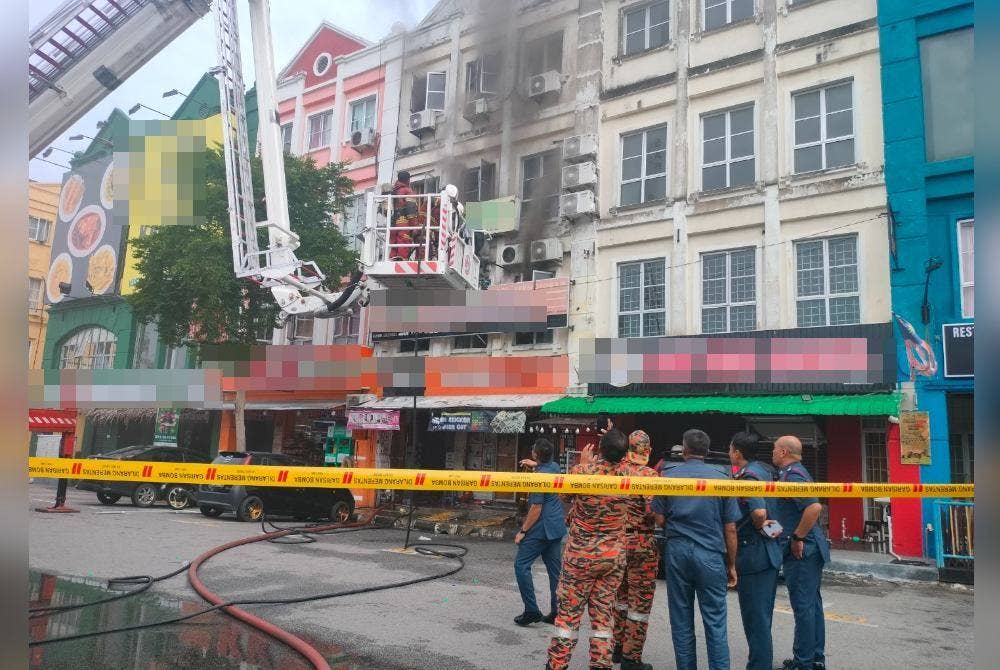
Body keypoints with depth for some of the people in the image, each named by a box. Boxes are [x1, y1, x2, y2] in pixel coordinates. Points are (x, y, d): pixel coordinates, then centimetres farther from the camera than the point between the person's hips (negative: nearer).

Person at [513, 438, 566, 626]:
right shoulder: (554, 467, 5)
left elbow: (536, 508, -19)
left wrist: (523, 530, -13)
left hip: (541, 528, -9)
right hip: (557, 527, 9)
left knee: (521, 565, -1)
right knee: (555, 569, 10)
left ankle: (531, 611, -3)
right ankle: (557, 613, 13)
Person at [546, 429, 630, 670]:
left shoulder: (582, 470, -16)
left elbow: (565, 495, 5)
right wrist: (616, 445, 16)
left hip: (580, 554, -2)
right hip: (614, 556, 2)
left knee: (569, 611, 7)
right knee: (603, 612, 12)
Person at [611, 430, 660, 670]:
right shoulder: (649, 474, -15)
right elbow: (653, 511, -22)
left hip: (617, 541, 6)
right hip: (642, 544, -6)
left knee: (621, 595, 20)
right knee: (640, 601, 5)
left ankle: (618, 647, 30)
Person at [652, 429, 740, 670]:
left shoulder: (668, 477, 1)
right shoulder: (721, 480, -1)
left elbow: (660, 519, 3)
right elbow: (730, 528, 1)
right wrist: (731, 564, 10)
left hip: (677, 552, 1)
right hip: (711, 554, -1)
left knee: (681, 622, 9)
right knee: (715, 623, 4)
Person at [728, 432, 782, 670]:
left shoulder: (747, 476, -18)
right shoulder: (766, 470, 9)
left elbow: (759, 512, -31)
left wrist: (759, 526, -13)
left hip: (753, 554, -9)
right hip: (770, 552, 10)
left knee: (754, 617, -1)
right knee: (763, 615, 19)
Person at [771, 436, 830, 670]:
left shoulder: (792, 475, -16)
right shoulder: (797, 472, 14)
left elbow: (814, 506, -29)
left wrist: (797, 538, -22)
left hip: (800, 551, -10)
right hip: (810, 549, 10)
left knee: (803, 606, -3)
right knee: (812, 604, 16)